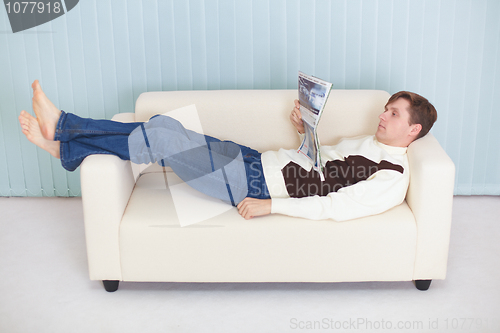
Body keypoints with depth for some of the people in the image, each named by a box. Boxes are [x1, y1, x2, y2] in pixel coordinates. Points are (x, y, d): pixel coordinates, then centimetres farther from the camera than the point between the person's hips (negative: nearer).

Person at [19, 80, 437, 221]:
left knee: (162, 138, -14)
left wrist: (270, 205, -23)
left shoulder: (392, 178, -11)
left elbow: (334, 207, -22)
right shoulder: (369, 143, 18)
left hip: (256, 186, -9)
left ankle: (61, 124, 2)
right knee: (162, 125, -2)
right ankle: (62, 145, 6)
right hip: (257, 160, 9)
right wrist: (305, 127, 10)